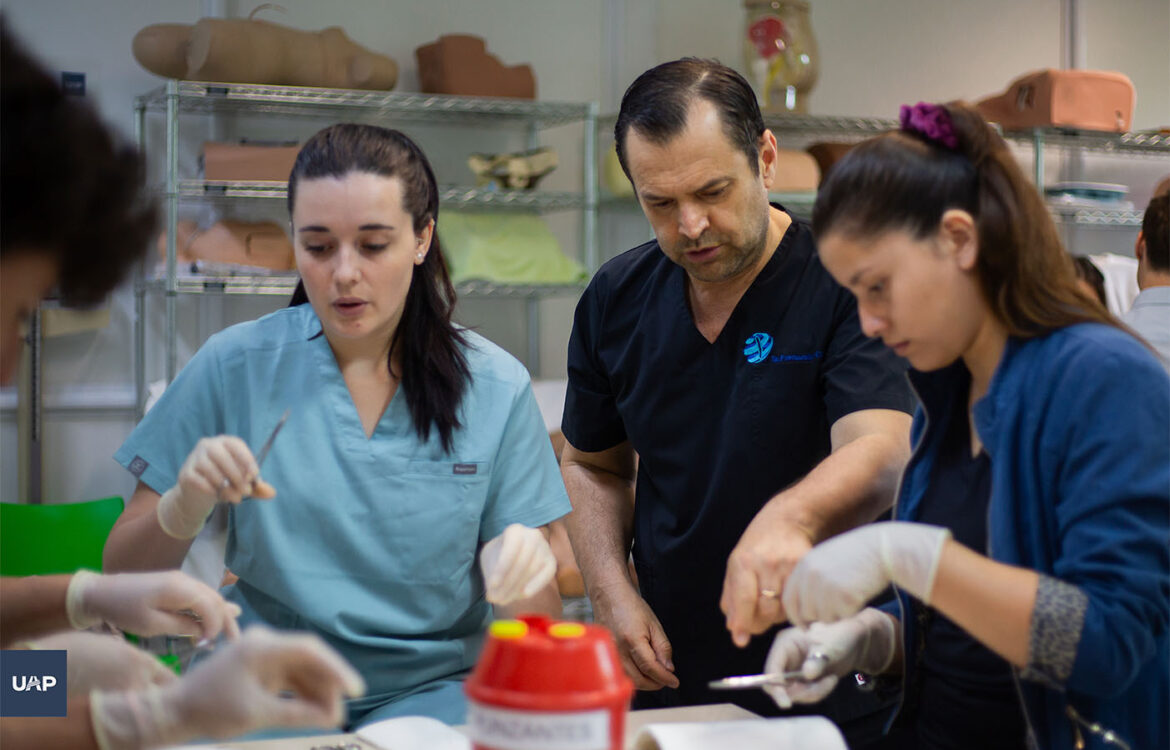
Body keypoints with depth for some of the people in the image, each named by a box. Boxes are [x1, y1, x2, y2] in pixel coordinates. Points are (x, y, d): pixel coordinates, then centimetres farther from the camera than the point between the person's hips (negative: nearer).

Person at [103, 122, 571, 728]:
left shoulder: (497, 387, 0)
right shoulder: (235, 365, -1)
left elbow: (541, 626, 2)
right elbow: (123, 572, 4)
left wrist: (523, 574, -21)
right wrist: (184, 508, -17)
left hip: (428, 686, 0)